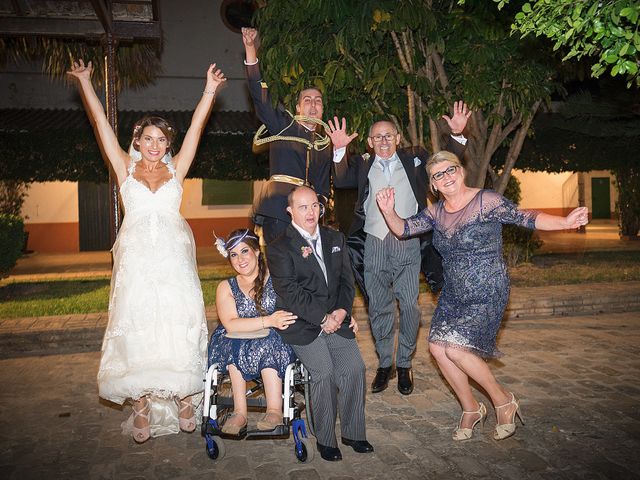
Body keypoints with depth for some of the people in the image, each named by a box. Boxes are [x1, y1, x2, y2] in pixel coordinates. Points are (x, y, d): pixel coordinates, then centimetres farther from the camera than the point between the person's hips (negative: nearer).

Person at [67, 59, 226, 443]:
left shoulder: (176, 170, 11)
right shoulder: (126, 168, 11)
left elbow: (195, 129, 8)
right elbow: (101, 124, 10)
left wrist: (209, 92, 5)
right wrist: (85, 82, 10)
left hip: (175, 257, 0)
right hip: (137, 259, 0)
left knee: (180, 324, -6)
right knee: (137, 328, -3)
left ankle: (184, 397, 2)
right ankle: (142, 405, 2)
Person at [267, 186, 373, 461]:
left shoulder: (335, 238, 14)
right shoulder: (279, 248, -4)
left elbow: (346, 279, 11)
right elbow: (290, 293, -13)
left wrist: (342, 310, -7)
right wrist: (323, 318, -16)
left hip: (336, 319, 5)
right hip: (302, 325, -4)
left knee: (354, 368, -11)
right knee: (324, 372, -21)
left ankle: (353, 432, 8)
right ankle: (325, 439, -2)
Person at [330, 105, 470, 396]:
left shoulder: (414, 158, 10)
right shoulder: (362, 165, 9)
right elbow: (339, 181, -5)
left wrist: (457, 135, -9)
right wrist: (339, 151, -17)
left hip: (408, 243, 0)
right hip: (374, 244, 1)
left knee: (409, 305, 1)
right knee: (379, 307, 7)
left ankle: (404, 364, 18)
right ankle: (384, 364, 21)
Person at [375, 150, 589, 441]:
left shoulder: (486, 201, -11)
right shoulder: (435, 213, 6)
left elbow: (526, 219, -15)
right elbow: (403, 229, 3)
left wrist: (565, 222, -30)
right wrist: (388, 212, -17)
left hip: (487, 293, -6)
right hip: (453, 294, 6)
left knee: (455, 347, -16)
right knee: (437, 346, -3)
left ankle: (503, 400, 8)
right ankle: (471, 409, 19)